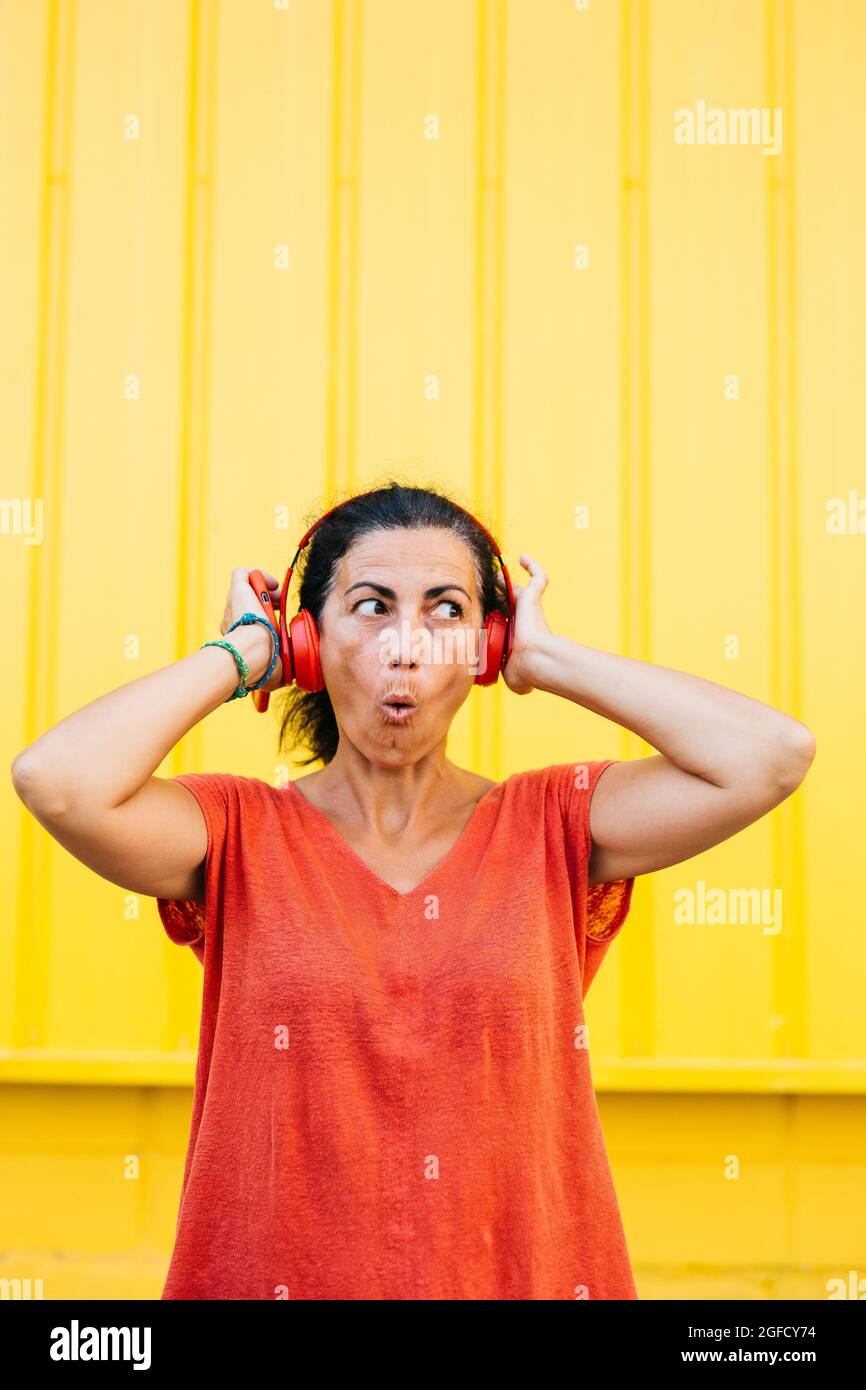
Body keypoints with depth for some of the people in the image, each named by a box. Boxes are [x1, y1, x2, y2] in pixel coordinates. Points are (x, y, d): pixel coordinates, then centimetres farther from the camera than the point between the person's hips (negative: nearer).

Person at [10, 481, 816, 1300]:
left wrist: (547, 659, -3)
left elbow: (772, 754, -12)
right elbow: (56, 780, -19)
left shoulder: (552, 829, 1)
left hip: (525, 1273, 0)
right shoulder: (240, 836, -1)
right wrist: (239, 654, -6)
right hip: (274, 1275, 0)